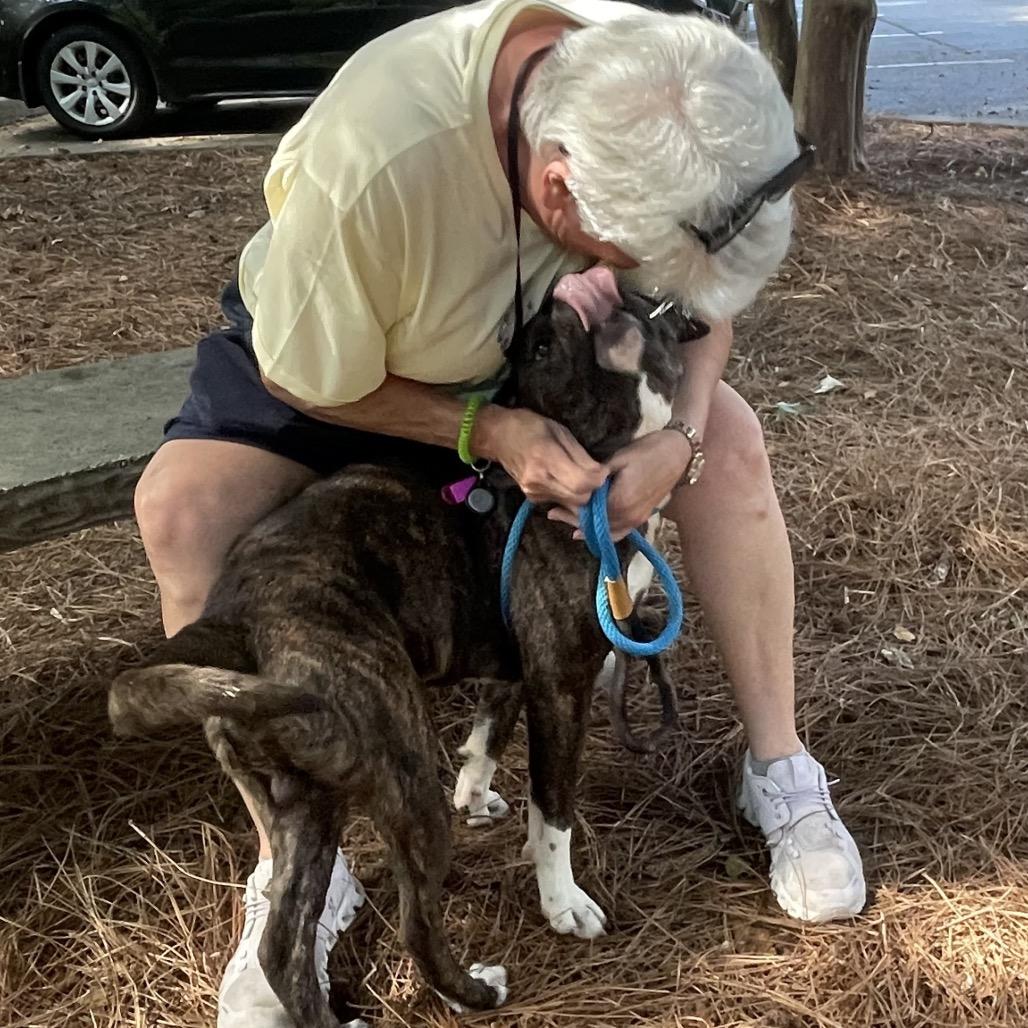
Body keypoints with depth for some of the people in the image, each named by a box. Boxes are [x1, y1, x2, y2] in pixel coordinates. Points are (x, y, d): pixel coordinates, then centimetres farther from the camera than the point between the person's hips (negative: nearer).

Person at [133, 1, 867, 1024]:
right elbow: (307, 385, -25)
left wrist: (679, 434, -28)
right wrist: (488, 431, -36)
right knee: (182, 507, -29)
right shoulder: (370, 158, -44)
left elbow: (702, 299, -9)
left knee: (731, 436, -16)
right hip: (332, 346, -3)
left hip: (544, 350, 4)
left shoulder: (664, 107, -29)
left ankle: (780, 769, -1)